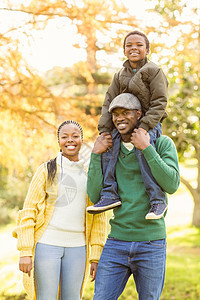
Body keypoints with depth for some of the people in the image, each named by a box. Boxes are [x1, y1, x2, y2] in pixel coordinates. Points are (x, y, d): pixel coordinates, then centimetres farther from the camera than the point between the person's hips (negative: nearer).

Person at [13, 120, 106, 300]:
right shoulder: (46, 170, 2)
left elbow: (99, 219, 10)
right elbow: (28, 212, 0)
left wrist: (96, 256, 4)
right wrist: (25, 252, -8)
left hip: (77, 247, 3)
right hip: (47, 244, -2)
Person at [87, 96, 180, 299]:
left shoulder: (162, 144, -1)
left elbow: (172, 185, -16)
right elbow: (95, 196, 0)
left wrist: (146, 148, -19)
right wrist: (95, 154, -6)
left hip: (151, 244, -3)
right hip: (116, 241, 3)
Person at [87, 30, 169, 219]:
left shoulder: (154, 71, -2)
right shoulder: (120, 76, 15)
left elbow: (159, 102, -10)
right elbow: (109, 103, 11)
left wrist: (145, 126, -21)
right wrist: (105, 130, -3)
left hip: (149, 125, -6)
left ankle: (158, 200, -27)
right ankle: (110, 195, -15)